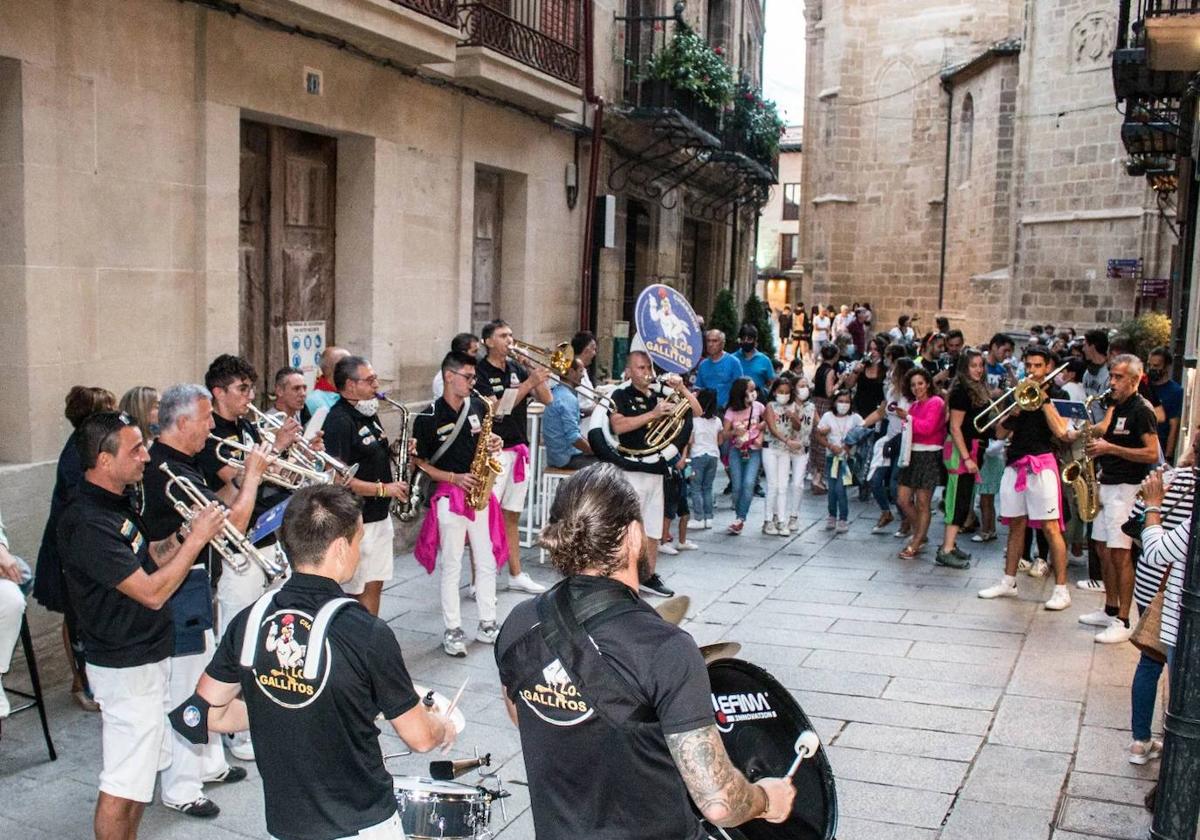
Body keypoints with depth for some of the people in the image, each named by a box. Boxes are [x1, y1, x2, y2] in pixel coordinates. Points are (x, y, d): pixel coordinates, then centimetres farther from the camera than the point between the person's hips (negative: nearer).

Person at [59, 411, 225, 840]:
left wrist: (185, 533, -3)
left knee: (139, 772, 20)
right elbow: (152, 592, -27)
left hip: (146, 656, 10)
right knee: (123, 784, 1)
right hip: (126, 668, -10)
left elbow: (149, 557, 15)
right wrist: (197, 538, -19)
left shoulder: (117, 505, 6)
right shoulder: (87, 523, -25)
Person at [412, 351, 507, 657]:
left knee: (488, 562, 10)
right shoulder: (427, 419, -11)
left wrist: (494, 444, -3)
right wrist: (454, 478, -17)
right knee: (451, 566, 2)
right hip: (449, 497, -5)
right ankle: (453, 630, 12)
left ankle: (487, 624, 22)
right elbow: (420, 464, -7)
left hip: (480, 493, 5)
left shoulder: (477, 406, 3)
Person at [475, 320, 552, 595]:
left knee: (512, 516, 15)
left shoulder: (516, 369, 11)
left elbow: (547, 399, 7)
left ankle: (516, 574, 22)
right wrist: (528, 383, -22)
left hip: (518, 450, 7)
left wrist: (539, 377, -9)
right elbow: (497, 409, -20)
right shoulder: (480, 373, -8)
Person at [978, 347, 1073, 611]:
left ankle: (1061, 590, -4)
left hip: (1042, 463, -5)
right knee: (1016, 524, 10)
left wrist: (1044, 399, -13)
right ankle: (1008, 583, 18)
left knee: (1050, 528, -6)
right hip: (1015, 463, 5)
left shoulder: (1056, 394, 2)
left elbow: (1061, 431, -14)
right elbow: (1000, 433, 8)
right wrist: (1012, 413, -10)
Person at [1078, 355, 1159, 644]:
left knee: (1120, 554, -9)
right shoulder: (1116, 407, 13)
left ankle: (1123, 623, -6)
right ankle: (1110, 610, 24)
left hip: (1126, 488, -9)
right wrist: (1096, 436, 3)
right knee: (1103, 549, 13)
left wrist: (1110, 448, -21)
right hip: (1106, 484, 9)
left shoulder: (1141, 410, -12)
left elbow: (1152, 454, -19)